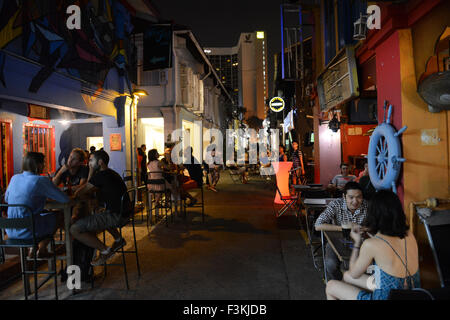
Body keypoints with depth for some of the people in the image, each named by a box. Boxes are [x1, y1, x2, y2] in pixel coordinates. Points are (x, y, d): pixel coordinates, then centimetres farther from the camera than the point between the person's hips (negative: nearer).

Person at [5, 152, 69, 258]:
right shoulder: (41, 180, -15)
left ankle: (32, 248, 27)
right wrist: (48, 196, 10)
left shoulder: (14, 178, 5)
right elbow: (65, 199, -13)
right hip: (27, 232, -7)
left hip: (11, 231, 7)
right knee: (60, 216, 16)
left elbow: (6, 199, 23)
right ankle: (42, 250, 26)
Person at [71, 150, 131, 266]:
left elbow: (78, 194, -9)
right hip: (124, 213, 10)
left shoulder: (100, 175, -12)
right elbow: (90, 190, 28)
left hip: (116, 216, -10)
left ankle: (105, 250, 0)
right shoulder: (111, 173, 17)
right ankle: (118, 239, 27)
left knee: (74, 229, -8)